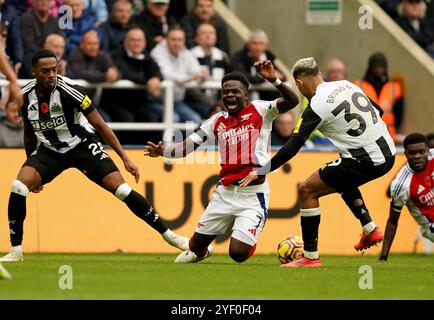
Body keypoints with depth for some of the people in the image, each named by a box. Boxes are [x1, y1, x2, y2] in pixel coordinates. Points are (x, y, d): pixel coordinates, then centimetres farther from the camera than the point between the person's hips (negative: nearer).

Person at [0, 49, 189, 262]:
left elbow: (99, 125, -17)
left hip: (82, 146, -3)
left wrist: (125, 158, -19)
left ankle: (167, 234, 0)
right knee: (18, 186, -21)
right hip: (49, 150, 3)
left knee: (121, 190, -15)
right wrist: (33, 169, 16)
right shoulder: (25, 96, -8)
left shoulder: (69, 89, -22)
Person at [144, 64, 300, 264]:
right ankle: (198, 252, 53)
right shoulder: (217, 121, 10)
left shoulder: (259, 110, -2)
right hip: (225, 192, 5)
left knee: (238, 253, -12)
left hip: (252, 195, -5)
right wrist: (163, 151, -11)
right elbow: (188, 146, 7)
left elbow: (292, 102, -16)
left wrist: (274, 80, -32)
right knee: (198, 243, 14)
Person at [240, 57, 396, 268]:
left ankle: (310, 256, 2)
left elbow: (290, 150, -12)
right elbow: (377, 110, 19)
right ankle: (370, 229, 26)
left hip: (365, 161, -8)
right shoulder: (346, 85, 10)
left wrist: (260, 172, -5)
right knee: (344, 180, 36)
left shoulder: (316, 107, -11)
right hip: (388, 153, 8)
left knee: (307, 190, 2)